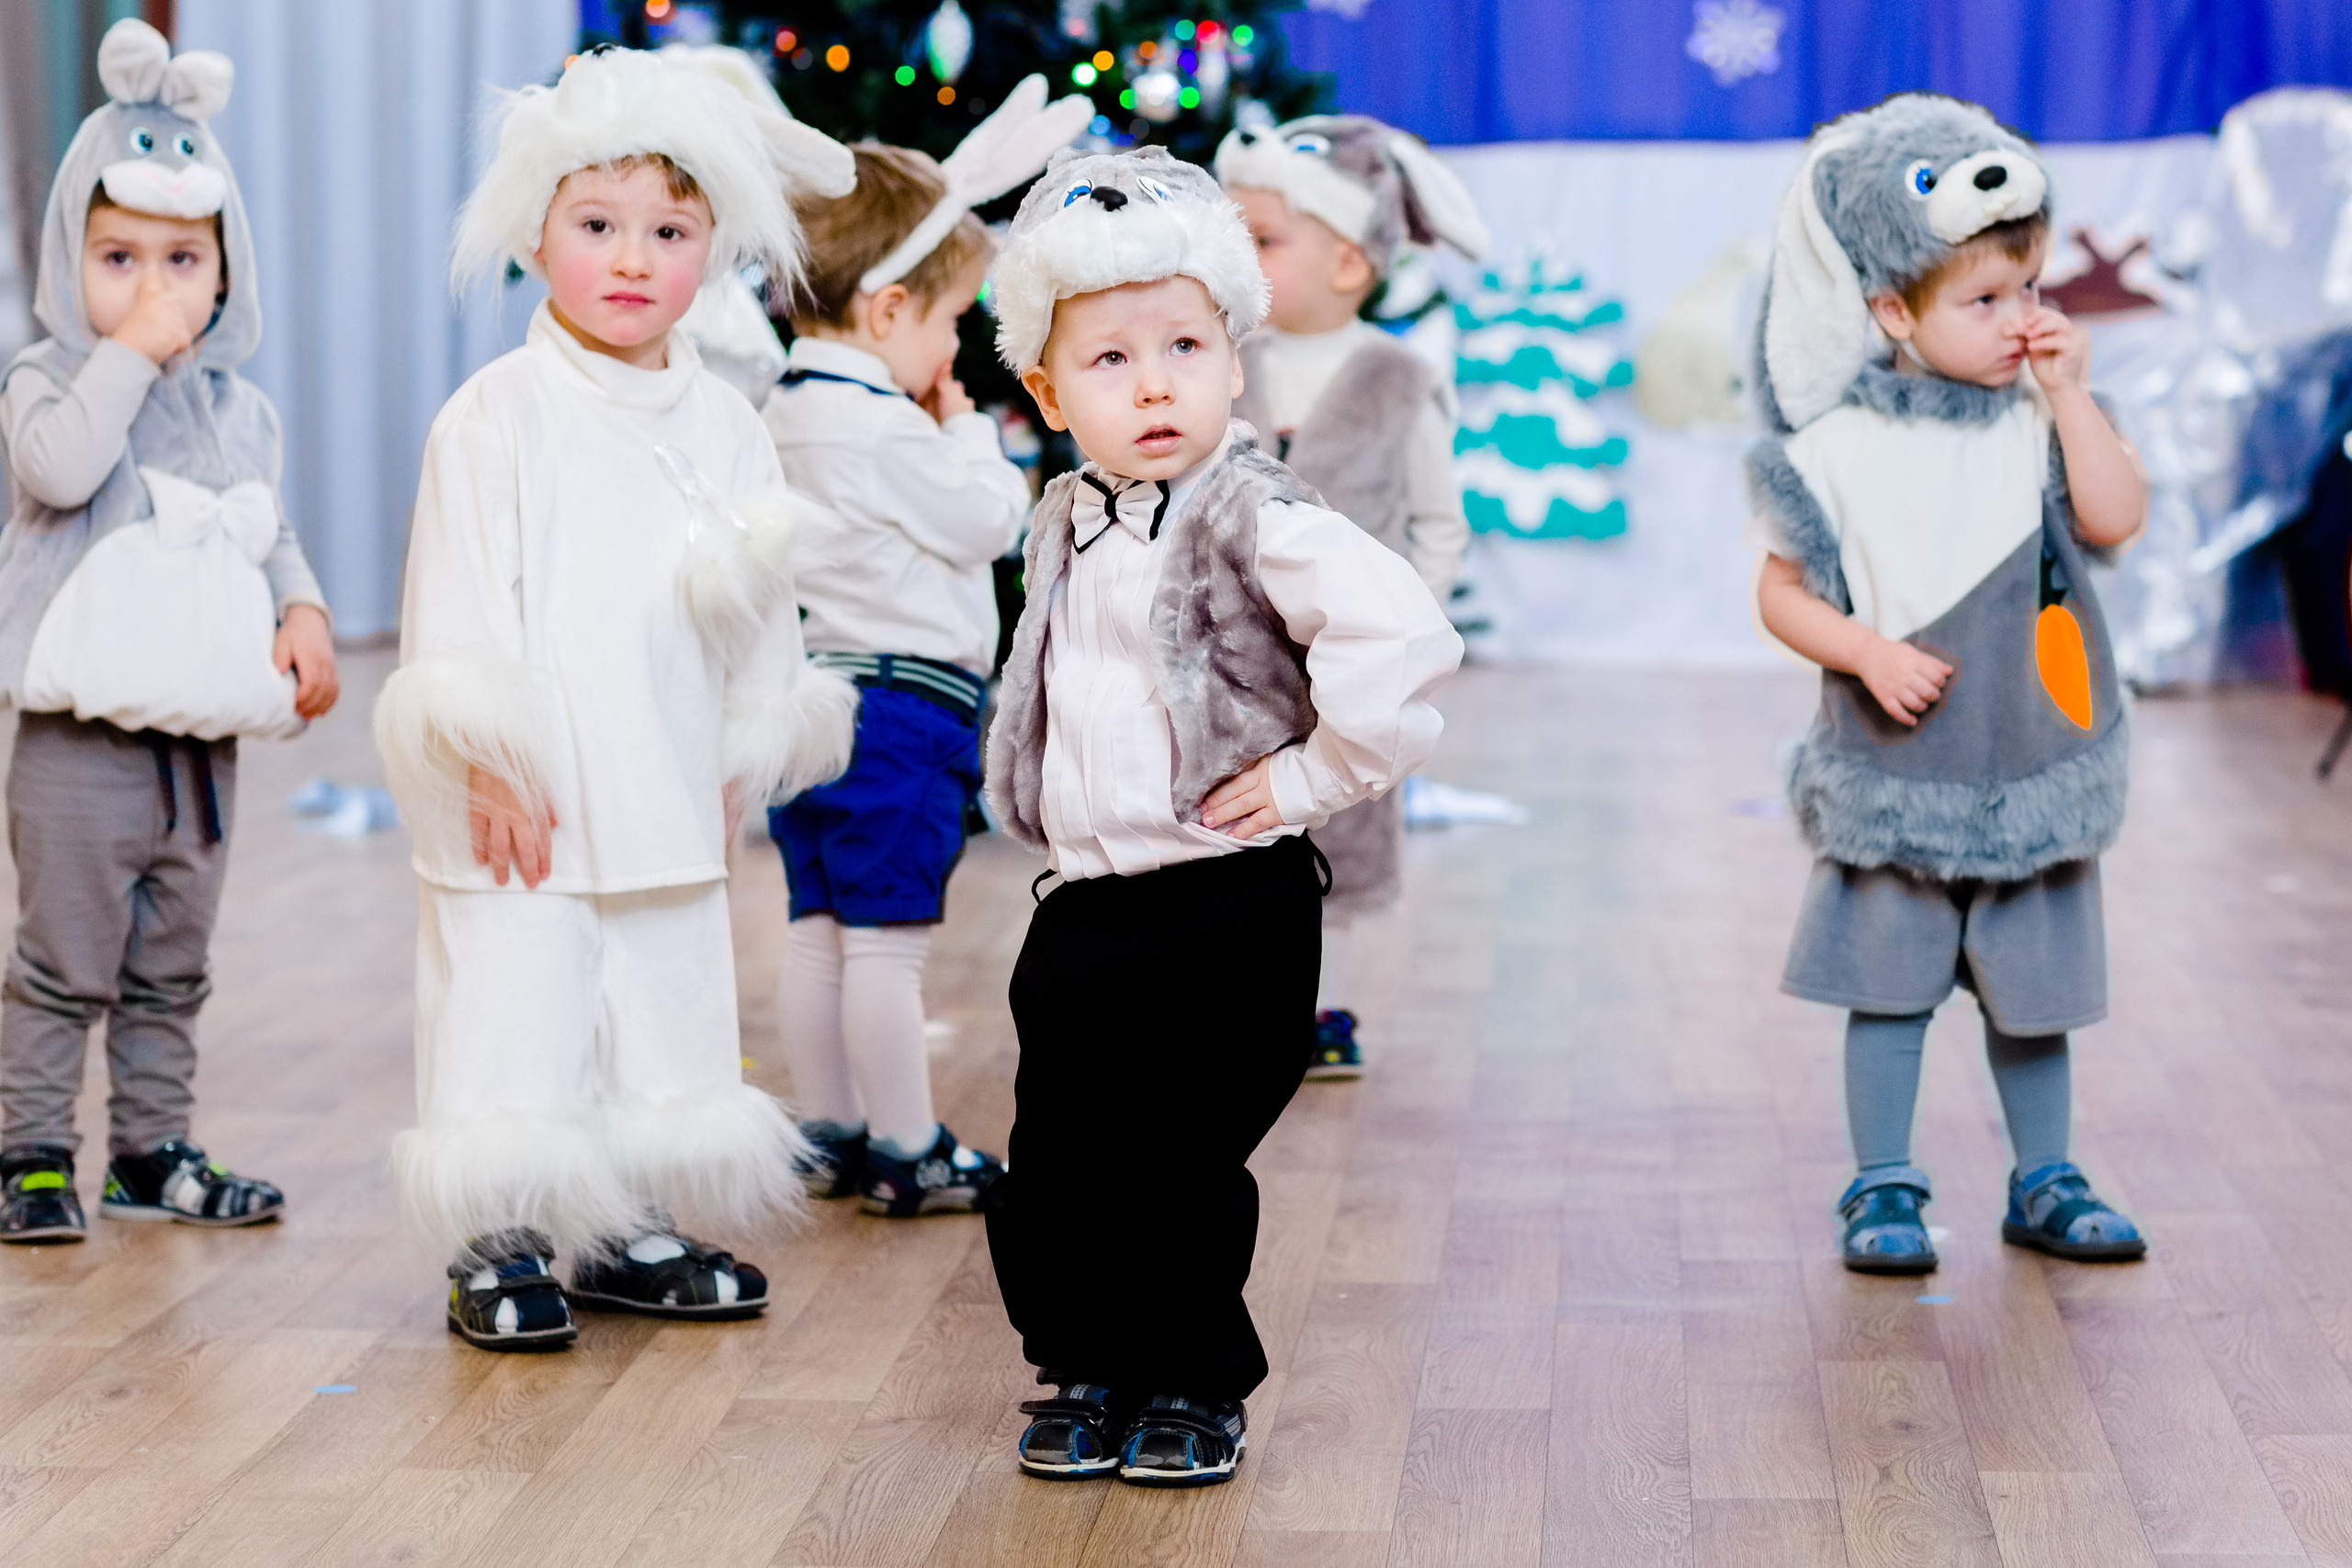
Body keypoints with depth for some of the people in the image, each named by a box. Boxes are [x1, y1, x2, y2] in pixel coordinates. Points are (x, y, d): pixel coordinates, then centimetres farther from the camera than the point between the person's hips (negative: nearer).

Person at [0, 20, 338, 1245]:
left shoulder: (235, 411, 11)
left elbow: (268, 536, 19)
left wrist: (304, 611, 1)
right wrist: (128, 355, -22)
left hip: (206, 739, 6)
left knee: (172, 971, 14)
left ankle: (153, 1150, 24)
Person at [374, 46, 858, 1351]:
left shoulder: (723, 423, 7)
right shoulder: (498, 416, -8)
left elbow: (762, 606, 14)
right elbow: (461, 602, -11)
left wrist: (746, 755, 13)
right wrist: (490, 764, -14)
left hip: (669, 800, 6)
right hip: (528, 804, -6)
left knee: (670, 1014, 12)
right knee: (514, 1015, -3)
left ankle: (627, 1235, 26)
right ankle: (497, 1249, 9)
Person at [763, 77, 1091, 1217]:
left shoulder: (786, 409, 9)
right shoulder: (885, 431, -18)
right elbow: (990, 521, -13)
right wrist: (967, 428, 5)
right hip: (900, 704, -9)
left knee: (818, 932, 12)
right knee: (888, 942, -3)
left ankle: (829, 1137, 20)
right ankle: (907, 1156, 3)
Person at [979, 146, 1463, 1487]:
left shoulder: (1252, 515, -15)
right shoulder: (1064, 525, 11)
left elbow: (1404, 634, -28)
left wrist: (1315, 776, -20)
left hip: (1229, 912, -7)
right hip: (1086, 906, 7)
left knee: (1178, 1165, -2)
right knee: (1052, 1166, 9)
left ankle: (1198, 1387, 18)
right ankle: (1091, 1370, 28)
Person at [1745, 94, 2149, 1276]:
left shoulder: (2035, 419, 0)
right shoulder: (1839, 448, -9)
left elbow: (2115, 520, -13)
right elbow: (1781, 592, -4)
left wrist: (2068, 396, -15)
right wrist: (1866, 648, -18)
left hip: (2033, 769, 3)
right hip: (1898, 777, -3)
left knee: (2033, 982, 13)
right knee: (1890, 984, 6)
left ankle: (2044, 1181, 27)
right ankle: (1883, 1189, 18)